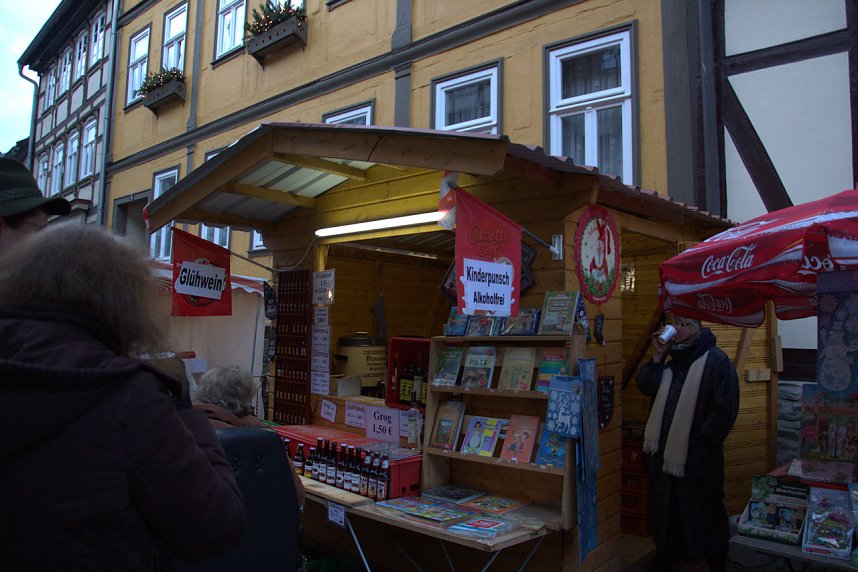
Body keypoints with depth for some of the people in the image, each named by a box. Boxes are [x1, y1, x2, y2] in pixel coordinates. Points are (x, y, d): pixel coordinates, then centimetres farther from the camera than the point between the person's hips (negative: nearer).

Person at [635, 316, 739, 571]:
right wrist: (657, 356, -6)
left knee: (704, 515, 9)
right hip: (663, 452, 7)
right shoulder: (672, 360, 12)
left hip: (697, 456, -7)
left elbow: (726, 410, -17)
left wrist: (701, 440, -17)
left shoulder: (715, 360, -12)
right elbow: (646, 387, 3)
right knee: (664, 512, 19)